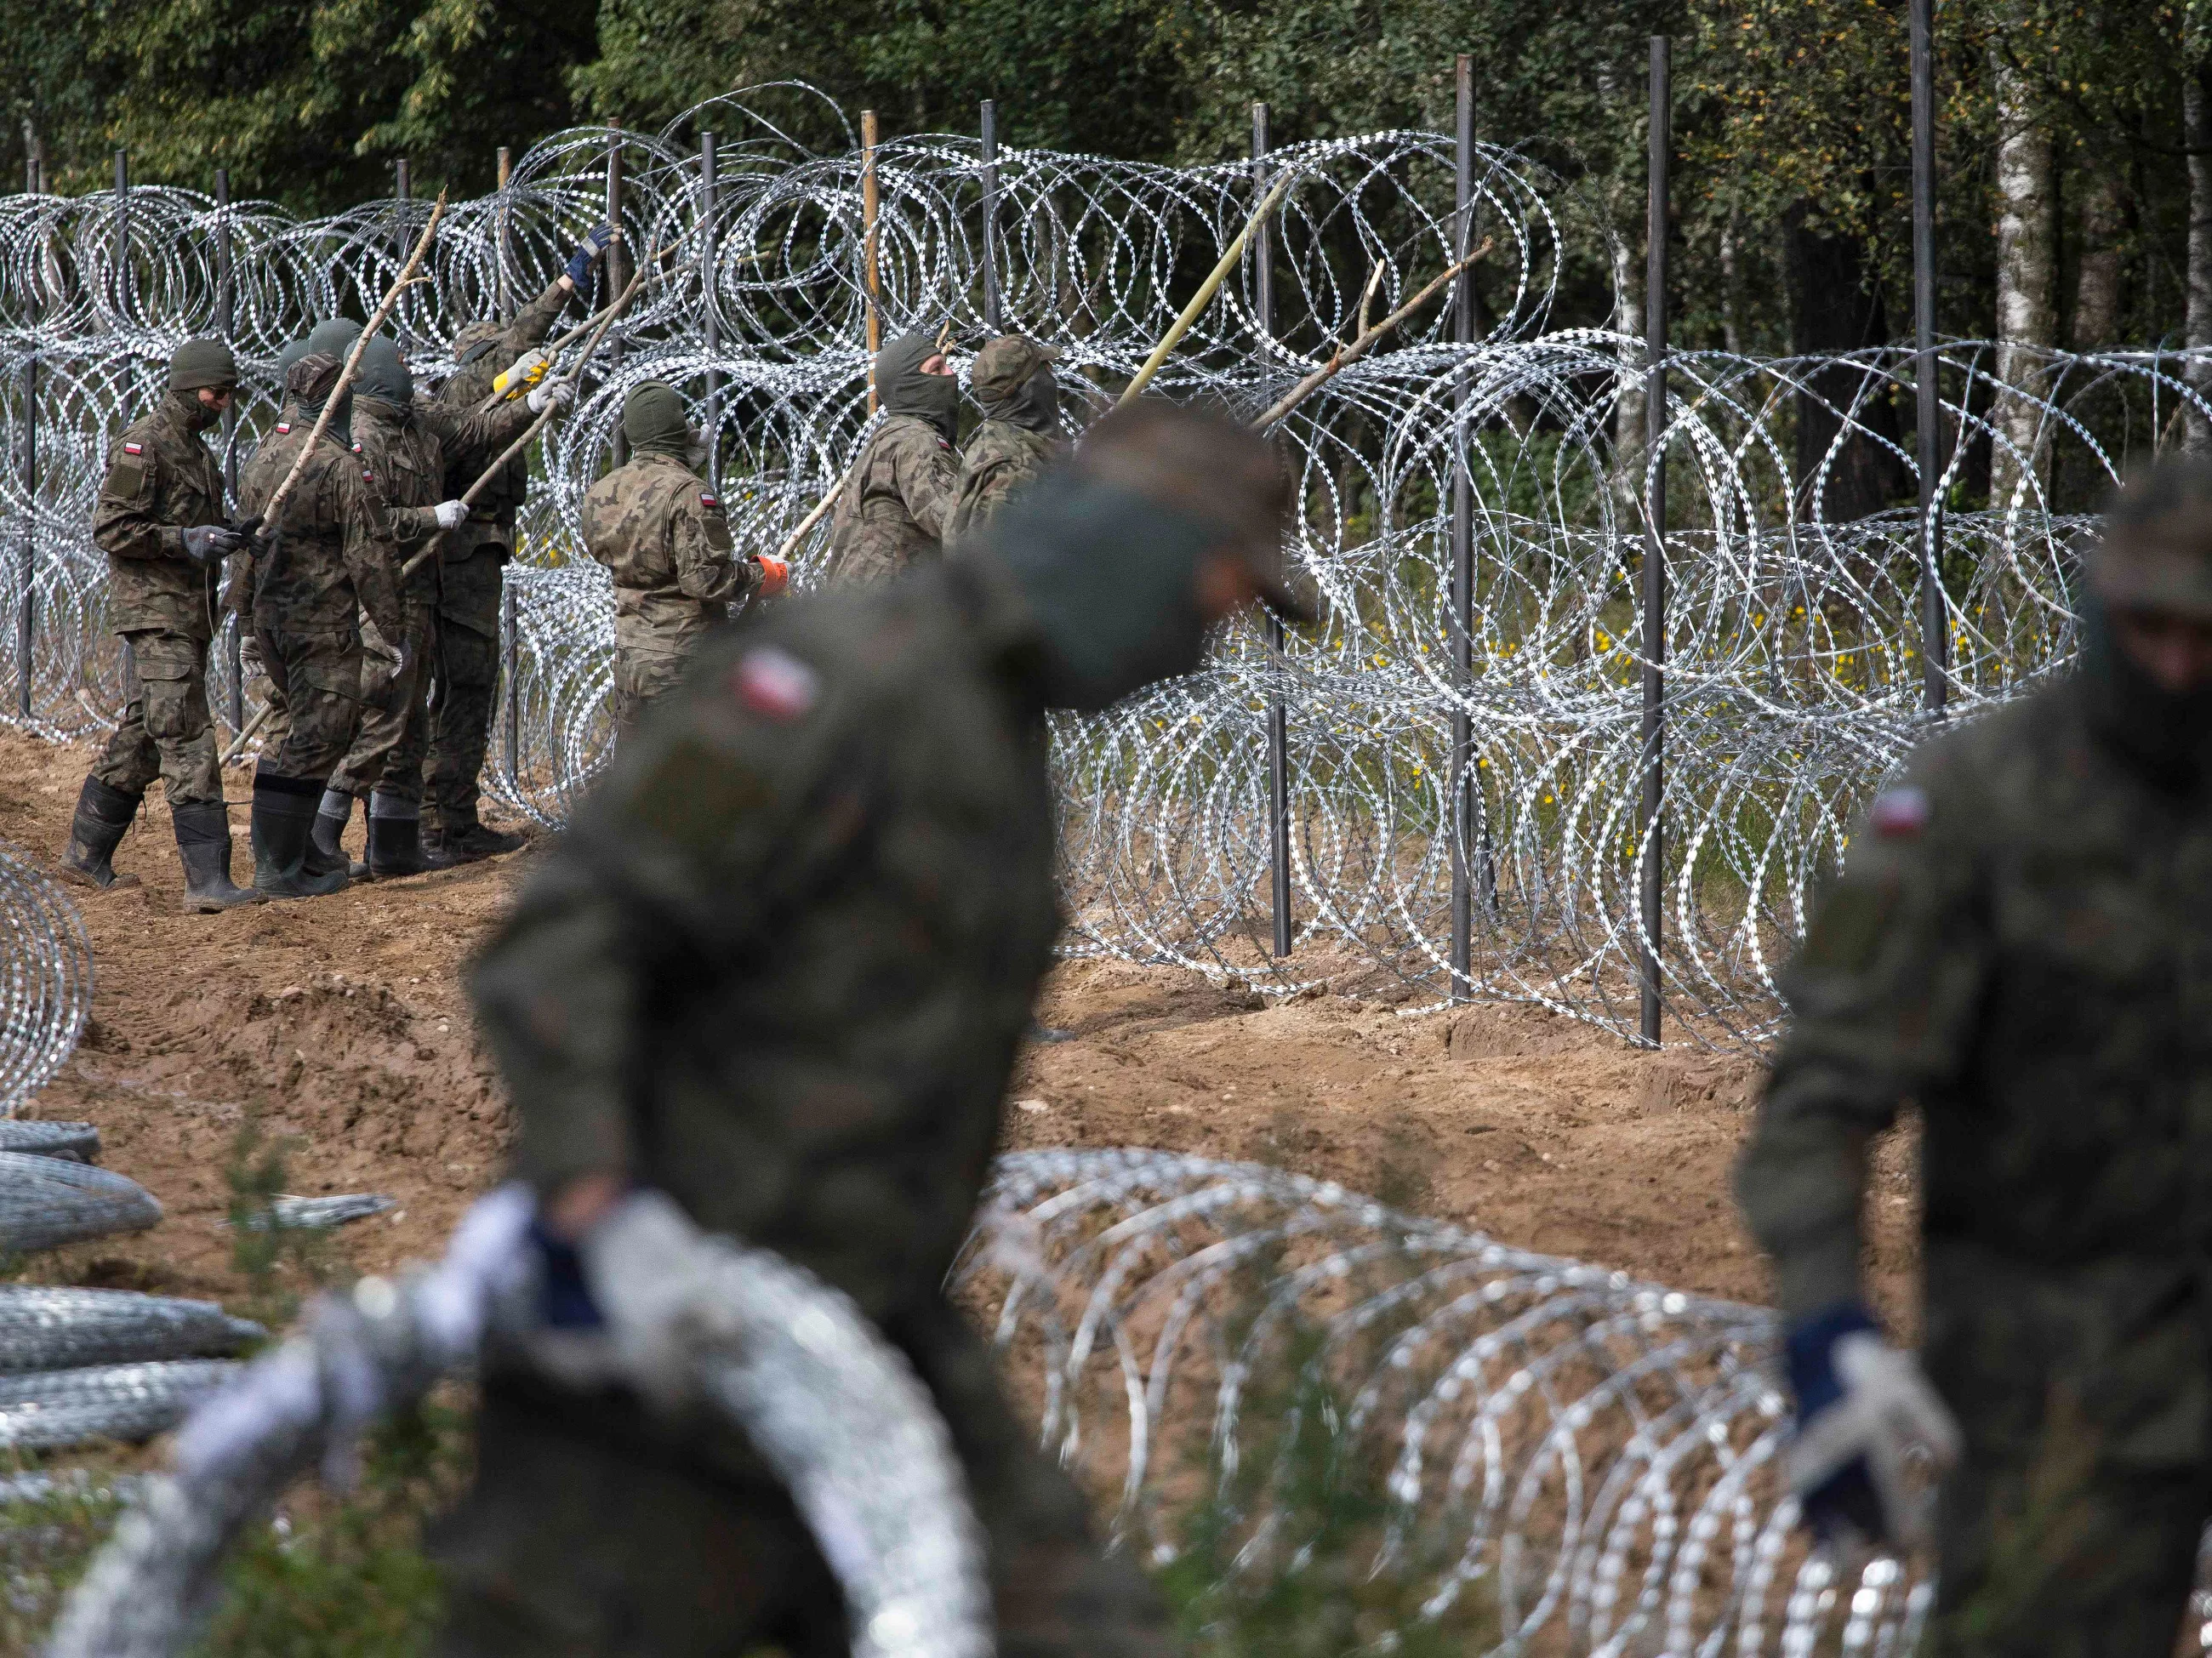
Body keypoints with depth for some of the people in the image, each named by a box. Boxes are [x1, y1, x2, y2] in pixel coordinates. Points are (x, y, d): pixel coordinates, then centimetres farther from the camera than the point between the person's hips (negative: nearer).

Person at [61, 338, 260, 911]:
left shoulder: (195, 448, 18)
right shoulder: (143, 443, -12)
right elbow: (110, 528, -16)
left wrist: (231, 536, 9)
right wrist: (186, 540, -23)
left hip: (189, 613, 10)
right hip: (155, 611, -10)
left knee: (141, 740, 16)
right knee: (187, 741, -15)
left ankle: (86, 855, 26)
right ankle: (207, 879, -20)